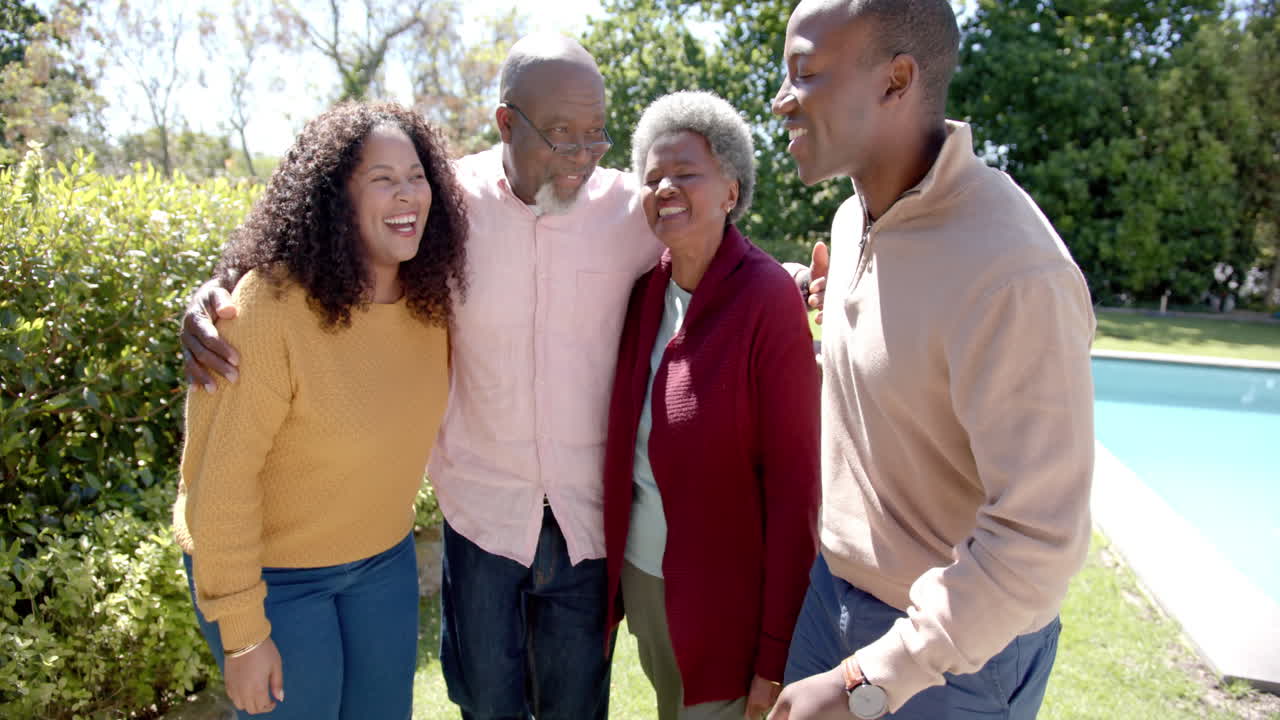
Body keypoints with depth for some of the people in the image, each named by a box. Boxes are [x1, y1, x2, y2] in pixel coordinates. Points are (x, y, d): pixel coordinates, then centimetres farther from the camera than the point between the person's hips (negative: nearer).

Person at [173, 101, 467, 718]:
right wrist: (240, 632, -18)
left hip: (384, 555, 6)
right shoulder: (270, 304, -27)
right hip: (270, 571, -5)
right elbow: (219, 476, -23)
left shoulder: (428, 296, -8)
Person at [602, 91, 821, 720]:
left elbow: (794, 484, -18)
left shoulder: (768, 298, -19)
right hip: (639, 572, 6)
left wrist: (776, 655, -16)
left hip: (722, 599, -6)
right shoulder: (646, 285, -2)